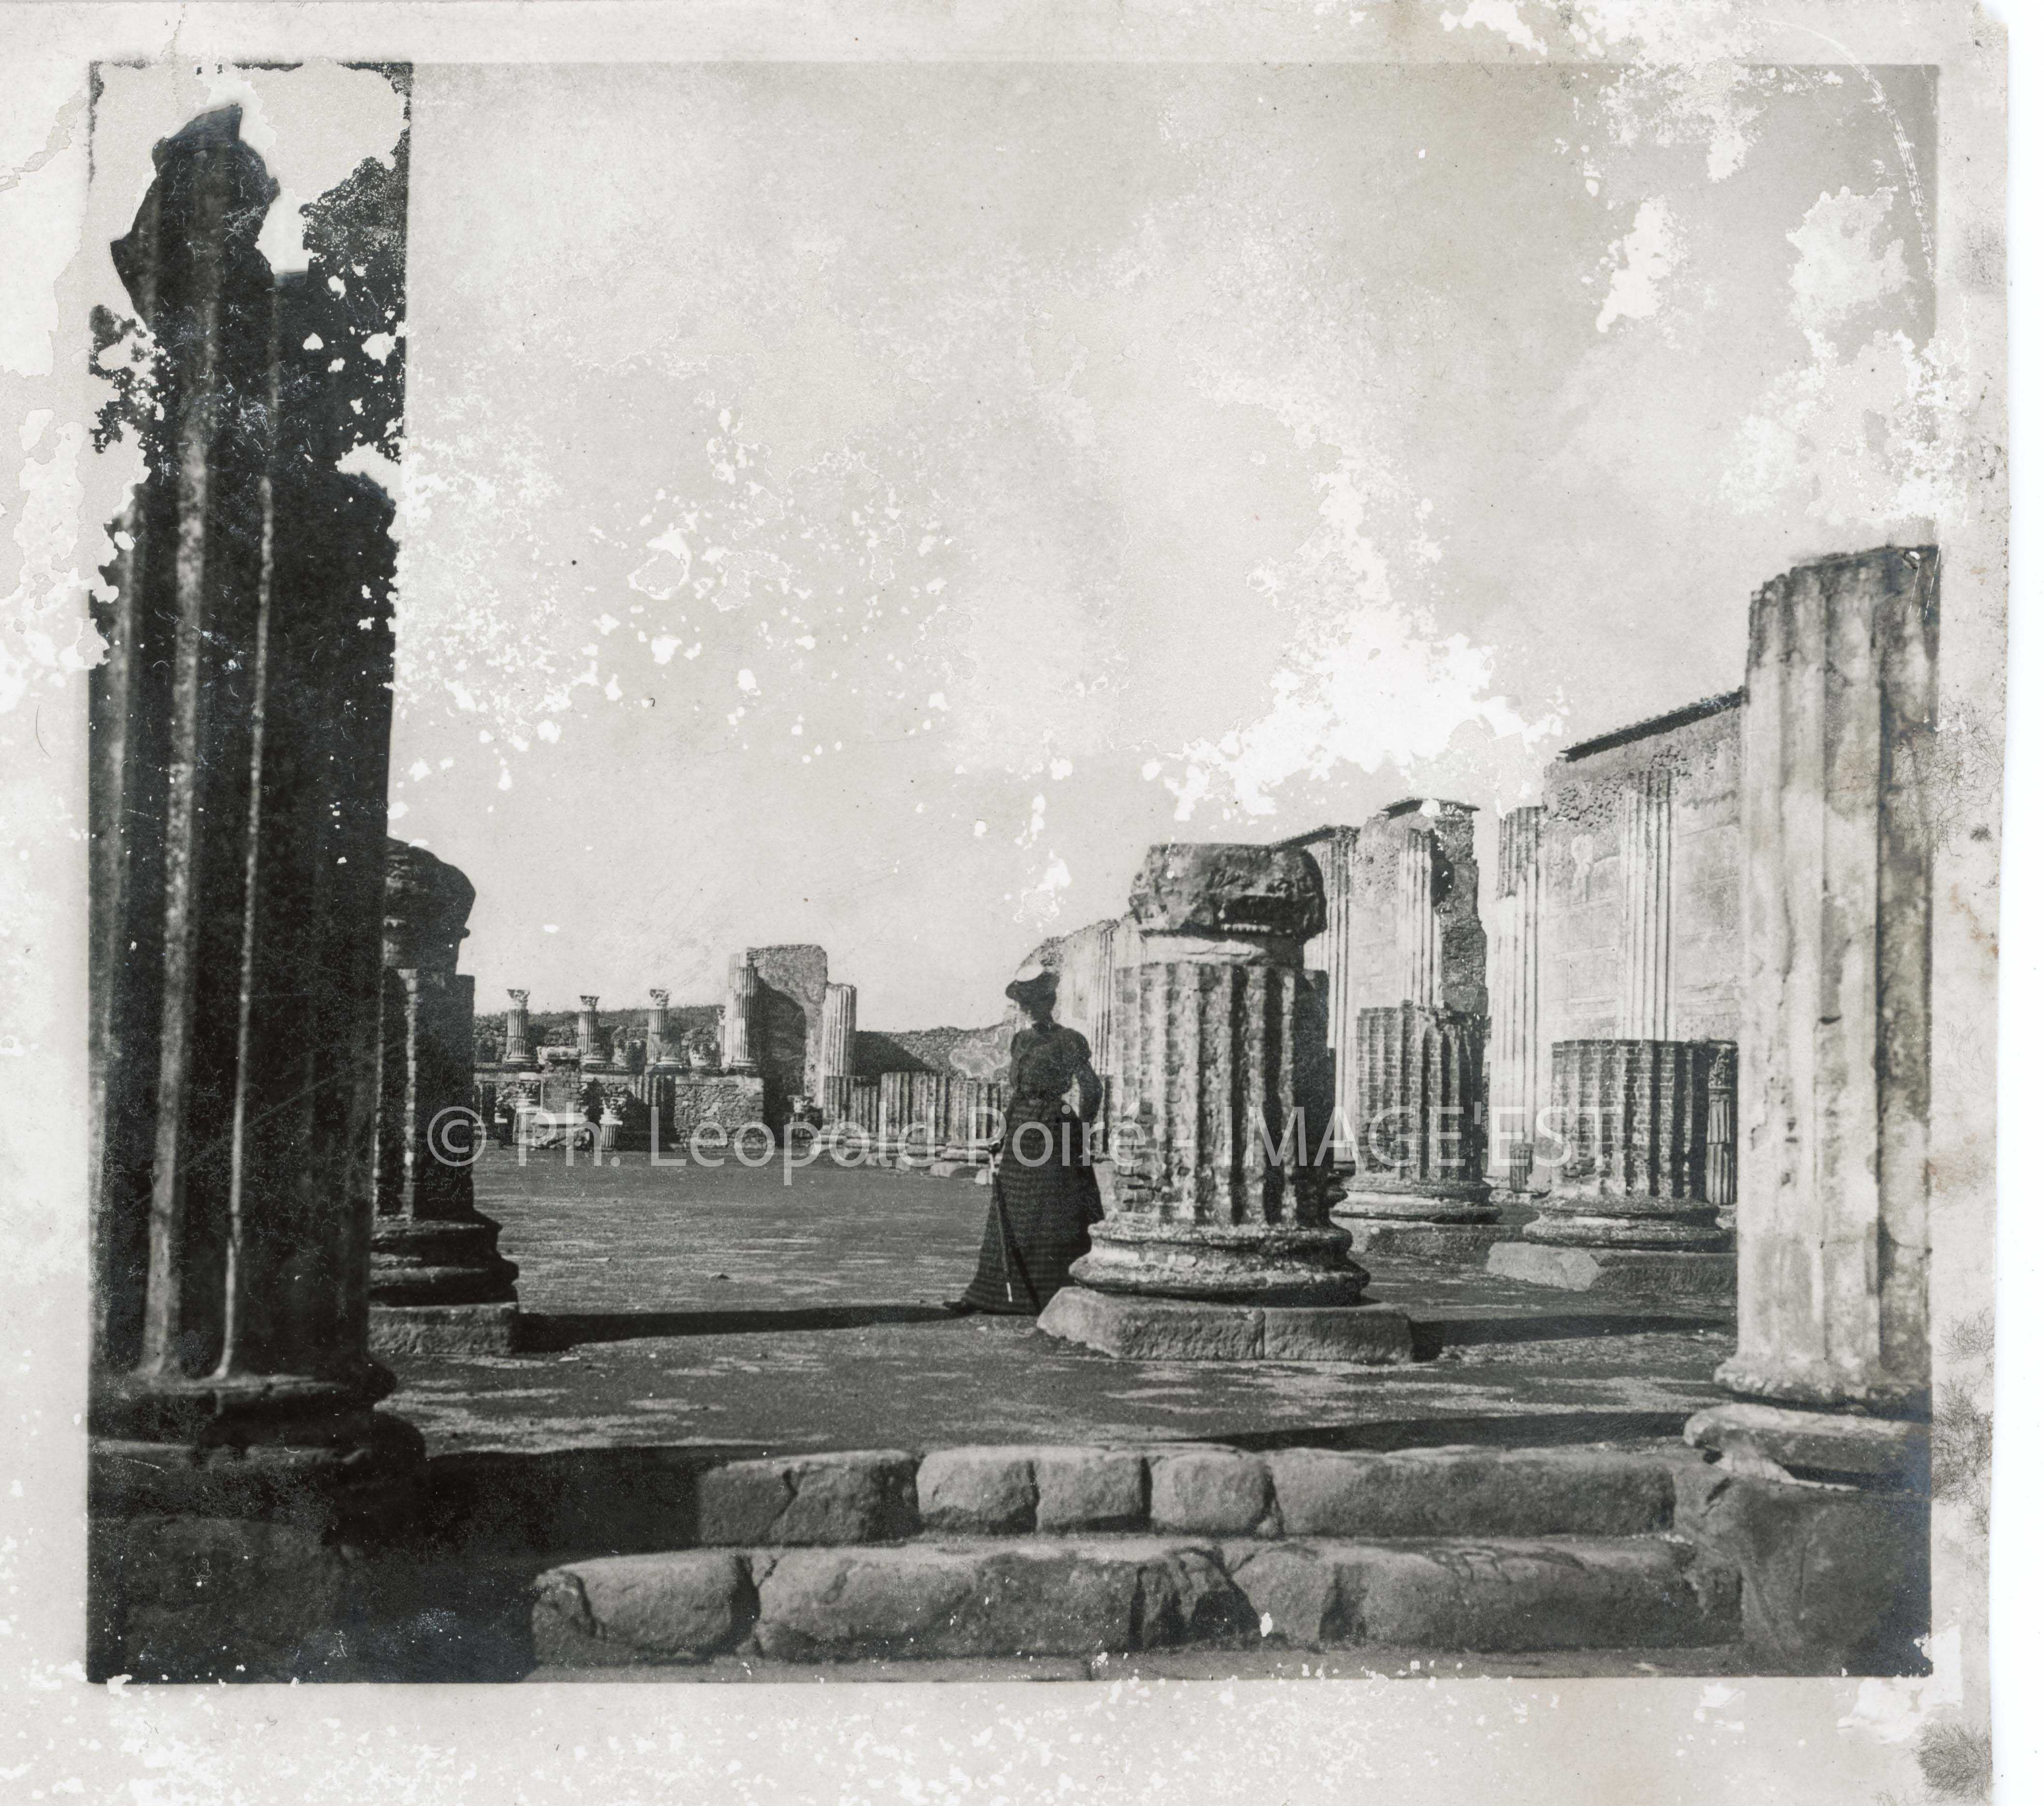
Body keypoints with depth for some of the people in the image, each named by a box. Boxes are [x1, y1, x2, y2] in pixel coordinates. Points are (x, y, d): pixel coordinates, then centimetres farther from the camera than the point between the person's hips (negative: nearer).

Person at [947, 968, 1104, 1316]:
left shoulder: (1069, 1041, -3)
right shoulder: (1019, 1042, 15)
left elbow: (1091, 1088, 0)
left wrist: (1080, 1129, -3)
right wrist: (1004, 1136, 14)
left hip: (1054, 1130, -6)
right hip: (1019, 1129, 6)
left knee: (1056, 1219, -3)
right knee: (1007, 1218, 6)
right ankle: (986, 1295, 7)